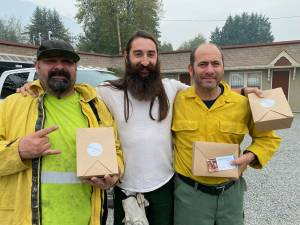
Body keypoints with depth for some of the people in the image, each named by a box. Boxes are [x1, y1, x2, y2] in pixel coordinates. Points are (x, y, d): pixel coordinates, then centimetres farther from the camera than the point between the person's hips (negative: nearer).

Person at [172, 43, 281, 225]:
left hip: (231, 191, 2)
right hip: (189, 192, -1)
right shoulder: (177, 100, -8)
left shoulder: (242, 103, -7)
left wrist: (250, 156, -12)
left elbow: (268, 138, 6)